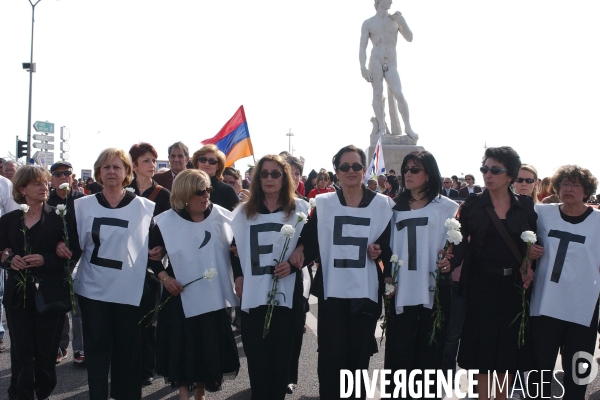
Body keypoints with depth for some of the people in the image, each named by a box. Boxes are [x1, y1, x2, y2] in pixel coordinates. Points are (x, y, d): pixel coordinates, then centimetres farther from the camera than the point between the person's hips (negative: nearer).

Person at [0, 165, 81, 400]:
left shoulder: (60, 218, -1)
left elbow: (73, 253, -4)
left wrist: (45, 260, -18)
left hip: (50, 294, -2)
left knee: (46, 351, 7)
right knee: (21, 352, 4)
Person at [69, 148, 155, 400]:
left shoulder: (145, 207, 0)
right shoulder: (83, 205, 5)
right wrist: (62, 247, -6)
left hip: (130, 289, -1)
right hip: (93, 288, 1)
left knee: (127, 349, 7)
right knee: (97, 347, 8)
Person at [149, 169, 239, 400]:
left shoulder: (221, 216, -3)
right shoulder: (167, 222, -9)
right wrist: (164, 276, -12)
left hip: (213, 294, 3)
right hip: (181, 295, -2)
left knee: (210, 345, 12)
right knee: (182, 345, 4)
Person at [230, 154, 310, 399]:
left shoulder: (300, 209, 4)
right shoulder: (244, 211, 12)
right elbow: (235, 248, 18)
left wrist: (293, 264, -11)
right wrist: (238, 276, 7)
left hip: (286, 294, -2)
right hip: (253, 295, 2)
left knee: (281, 356, 3)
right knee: (256, 358, 3)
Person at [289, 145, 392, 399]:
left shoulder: (381, 204, 3)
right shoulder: (323, 203, 4)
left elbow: (389, 245, 8)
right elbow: (309, 241, 5)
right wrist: (300, 250, -15)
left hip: (366, 291, 0)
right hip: (332, 290, 0)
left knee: (359, 355, 9)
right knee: (331, 355, 1)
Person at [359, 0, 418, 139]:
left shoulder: (396, 19, 10)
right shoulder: (368, 23, 4)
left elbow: (410, 38, 8)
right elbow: (362, 48, -1)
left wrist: (403, 22, -8)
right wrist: (363, 68, -13)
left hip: (391, 65, 1)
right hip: (375, 63, -1)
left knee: (399, 95, -9)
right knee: (377, 95, -3)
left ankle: (408, 128, -2)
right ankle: (382, 128, 4)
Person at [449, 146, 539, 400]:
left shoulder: (525, 206, 2)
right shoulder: (472, 204, -2)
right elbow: (461, 242, -7)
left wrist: (530, 266, -11)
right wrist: (450, 262, -25)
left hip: (514, 286, 1)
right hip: (481, 285, -1)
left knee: (508, 348, 9)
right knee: (482, 348, 4)